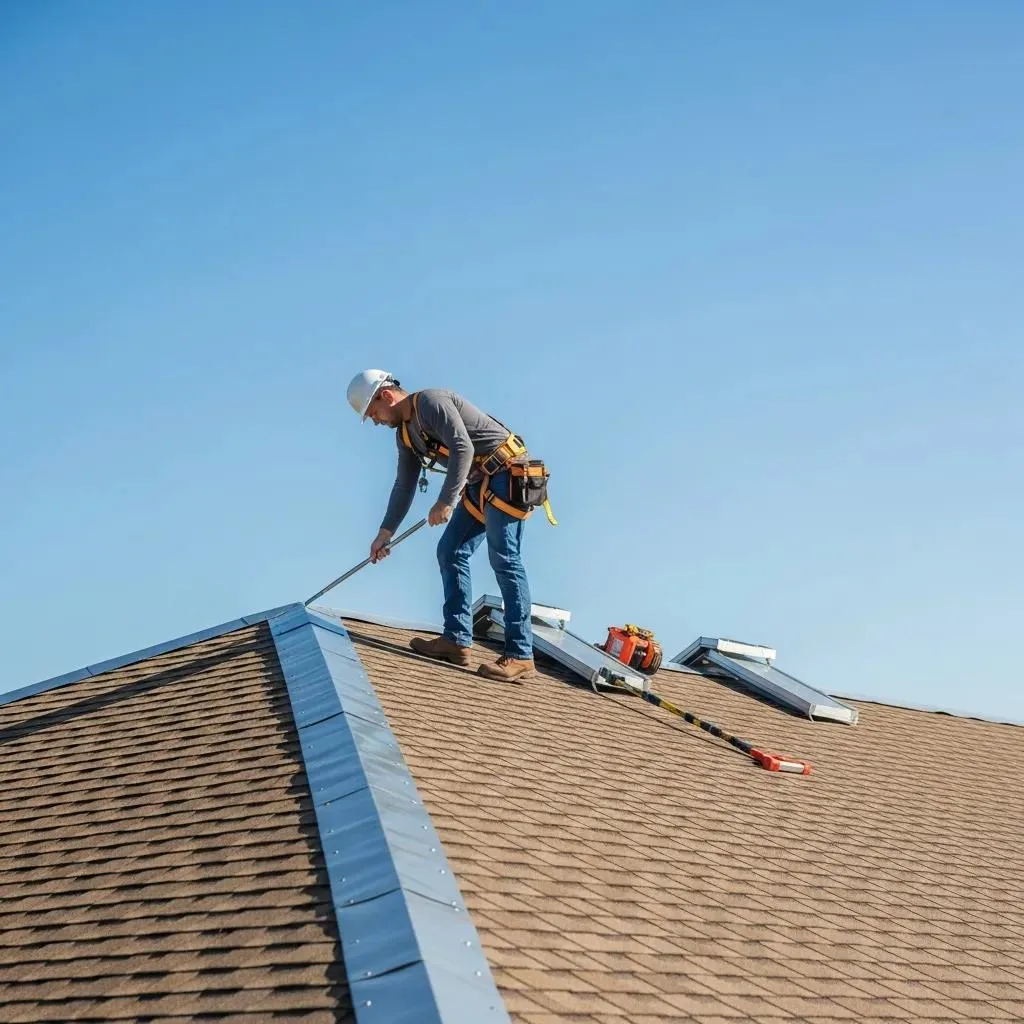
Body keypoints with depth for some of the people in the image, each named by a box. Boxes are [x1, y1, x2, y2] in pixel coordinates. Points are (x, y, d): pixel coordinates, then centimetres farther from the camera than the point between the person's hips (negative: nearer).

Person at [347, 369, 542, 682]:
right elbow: (404, 486, 22)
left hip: (506, 474, -10)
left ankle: (520, 657, -18)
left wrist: (446, 502, -27)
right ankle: (457, 640, 7)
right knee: (450, 553, 6)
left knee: (504, 559, -15)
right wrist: (385, 533, 20)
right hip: (478, 484, 10)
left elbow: (463, 448, -25)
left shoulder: (432, 401, -14)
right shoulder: (405, 432, 15)